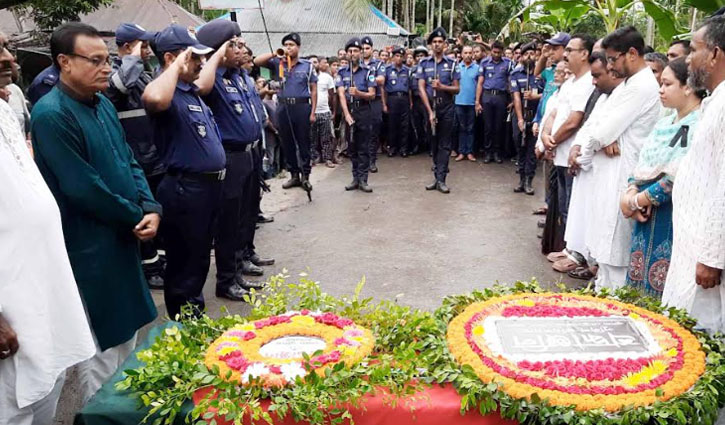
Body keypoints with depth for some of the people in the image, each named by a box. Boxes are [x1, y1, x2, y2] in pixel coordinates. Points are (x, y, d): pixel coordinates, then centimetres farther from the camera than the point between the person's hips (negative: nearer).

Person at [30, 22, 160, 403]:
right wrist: (136, 216, -10)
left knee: (126, 336, 22)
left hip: (123, 239, 9)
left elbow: (130, 162, 10)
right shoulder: (51, 115, -19)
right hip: (89, 250, -9)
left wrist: (151, 208, -7)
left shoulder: (104, 105, 7)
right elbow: (83, 189, -22)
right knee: (100, 350, 5)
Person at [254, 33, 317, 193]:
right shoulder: (277, 63, 7)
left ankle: (305, 176, 10)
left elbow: (313, 90, 3)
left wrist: (313, 112, -3)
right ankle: (294, 175, 19)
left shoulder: (307, 65, 4)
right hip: (283, 107, 2)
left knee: (303, 143, 2)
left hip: (302, 107, -2)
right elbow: (256, 61, -3)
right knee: (287, 143, 8)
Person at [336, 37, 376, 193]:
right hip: (348, 111, 2)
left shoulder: (368, 71, 2)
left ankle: (363, 179, 1)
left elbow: (372, 95, -3)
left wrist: (358, 93, -23)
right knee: (351, 146, 7)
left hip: (363, 111, -2)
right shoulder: (342, 72, 7)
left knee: (363, 147, -2)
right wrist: (347, 114, -17)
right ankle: (355, 178, 15)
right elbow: (341, 94, -4)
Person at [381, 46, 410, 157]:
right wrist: (384, 104, -4)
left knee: (404, 125, 2)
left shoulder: (407, 70, 12)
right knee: (392, 124, 1)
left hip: (404, 98, 3)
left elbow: (409, 88, 16)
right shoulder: (387, 69, 2)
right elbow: (383, 88, 1)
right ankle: (392, 147, 10)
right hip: (392, 98, -2)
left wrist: (411, 102, 9)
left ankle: (403, 148, 9)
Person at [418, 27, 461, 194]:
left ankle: (440, 179, -1)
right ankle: (438, 176, 18)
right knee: (433, 143, 8)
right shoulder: (424, 64, 3)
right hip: (429, 107, 1)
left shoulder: (451, 64, 3)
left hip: (447, 108, -1)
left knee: (444, 144, -2)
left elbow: (456, 89, 3)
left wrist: (442, 86, -17)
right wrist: (430, 111, -11)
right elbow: (421, 88, -3)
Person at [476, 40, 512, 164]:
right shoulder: (484, 62, 5)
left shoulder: (507, 63, 5)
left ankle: (497, 152, 14)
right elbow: (480, 83, 5)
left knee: (499, 126, 5)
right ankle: (488, 152, 11)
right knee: (488, 126, 3)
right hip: (487, 96, 0)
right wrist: (477, 101, -1)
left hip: (501, 96, 0)